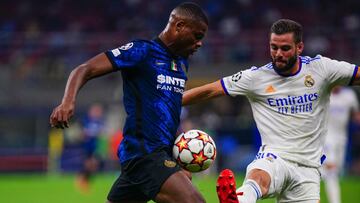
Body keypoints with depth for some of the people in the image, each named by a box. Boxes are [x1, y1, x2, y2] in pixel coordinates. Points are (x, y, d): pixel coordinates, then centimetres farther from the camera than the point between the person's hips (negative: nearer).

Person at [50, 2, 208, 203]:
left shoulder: (182, 62, 17)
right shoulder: (142, 51, -7)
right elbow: (85, 70, -11)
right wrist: (68, 101, -30)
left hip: (161, 152, 9)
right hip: (143, 150, -9)